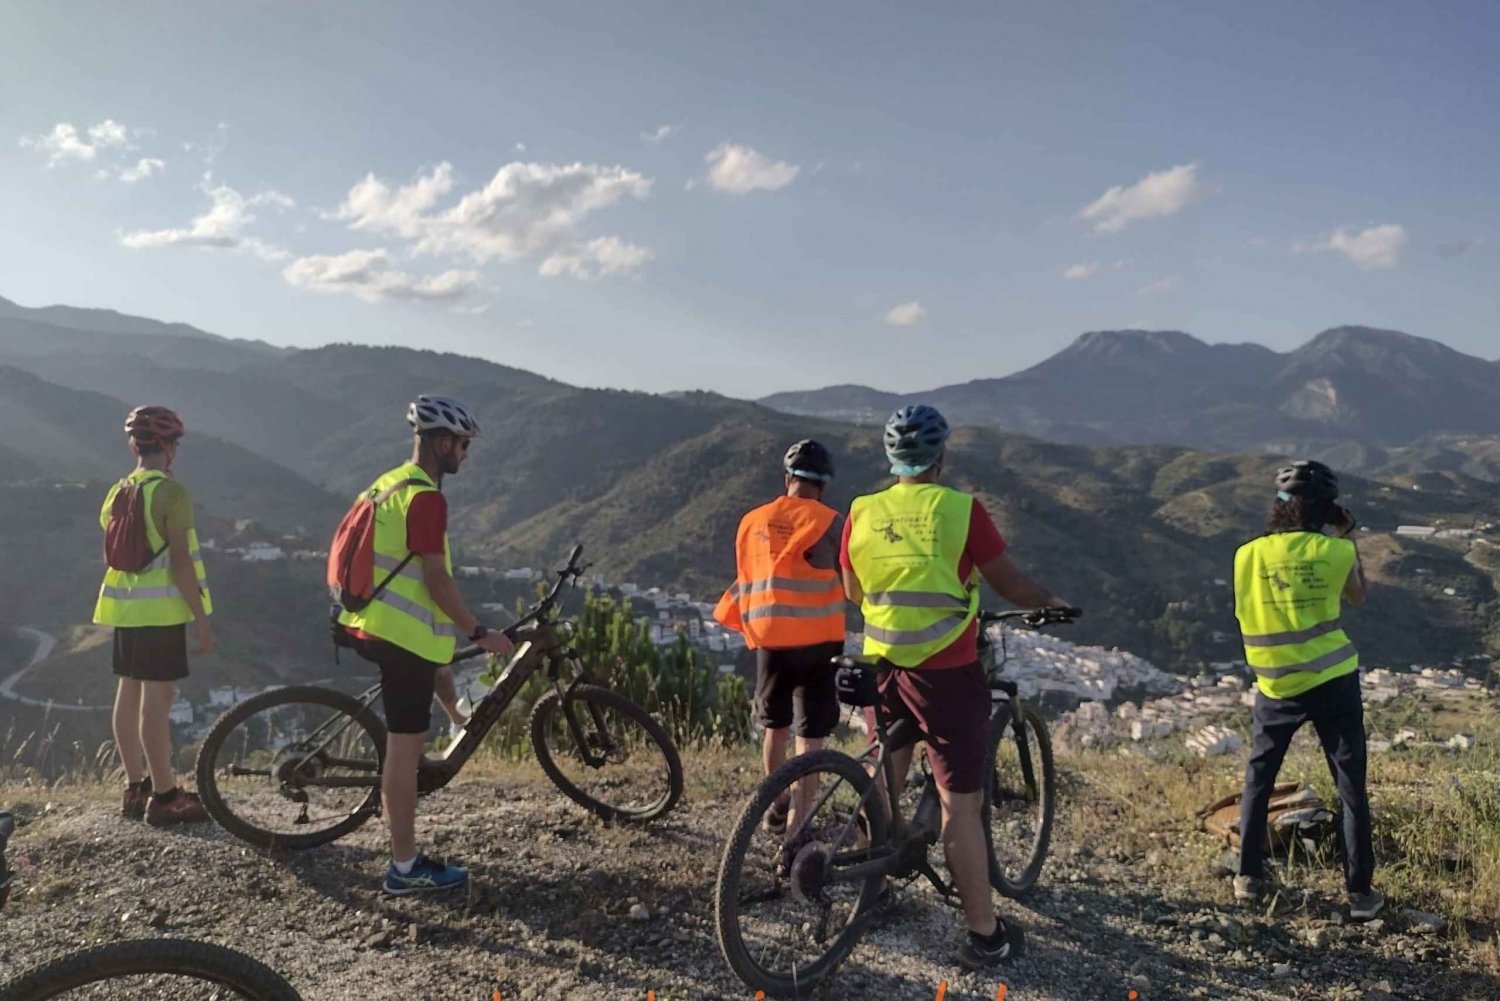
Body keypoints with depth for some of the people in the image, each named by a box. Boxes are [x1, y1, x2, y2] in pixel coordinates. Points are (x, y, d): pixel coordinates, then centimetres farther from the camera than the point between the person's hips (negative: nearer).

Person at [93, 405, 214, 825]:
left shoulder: (117, 492, 11)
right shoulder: (171, 491, -14)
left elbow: (109, 557, 17)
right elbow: (180, 562, -18)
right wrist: (201, 617, -14)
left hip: (125, 608, 8)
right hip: (162, 609, -8)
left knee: (129, 694, 12)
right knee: (157, 699, -5)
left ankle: (135, 789, 22)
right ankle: (164, 797, 0)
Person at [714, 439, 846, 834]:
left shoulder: (752, 521, 5)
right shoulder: (829, 522, -8)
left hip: (769, 640, 4)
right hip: (817, 640, -4)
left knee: (775, 726, 21)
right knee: (810, 735, 1)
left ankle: (776, 807, 36)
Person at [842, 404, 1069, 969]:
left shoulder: (862, 514, 2)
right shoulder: (960, 509, -10)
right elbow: (1010, 585, -4)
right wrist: (1052, 602, 16)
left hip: (882, 665, 5)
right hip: (946, 670, -4)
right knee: (960, 803, 1)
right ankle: (985, 935, 10)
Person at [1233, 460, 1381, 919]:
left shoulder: (1247, 554, -4)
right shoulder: (1334, 550, -9)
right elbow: (1358, 596, 10)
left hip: (1277, 688, 2)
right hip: (1334, 683, -2)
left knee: (1257, 780, 17)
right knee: (1352, 789, 10)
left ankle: (1248, 877, 18)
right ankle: (1360, 892, 14)